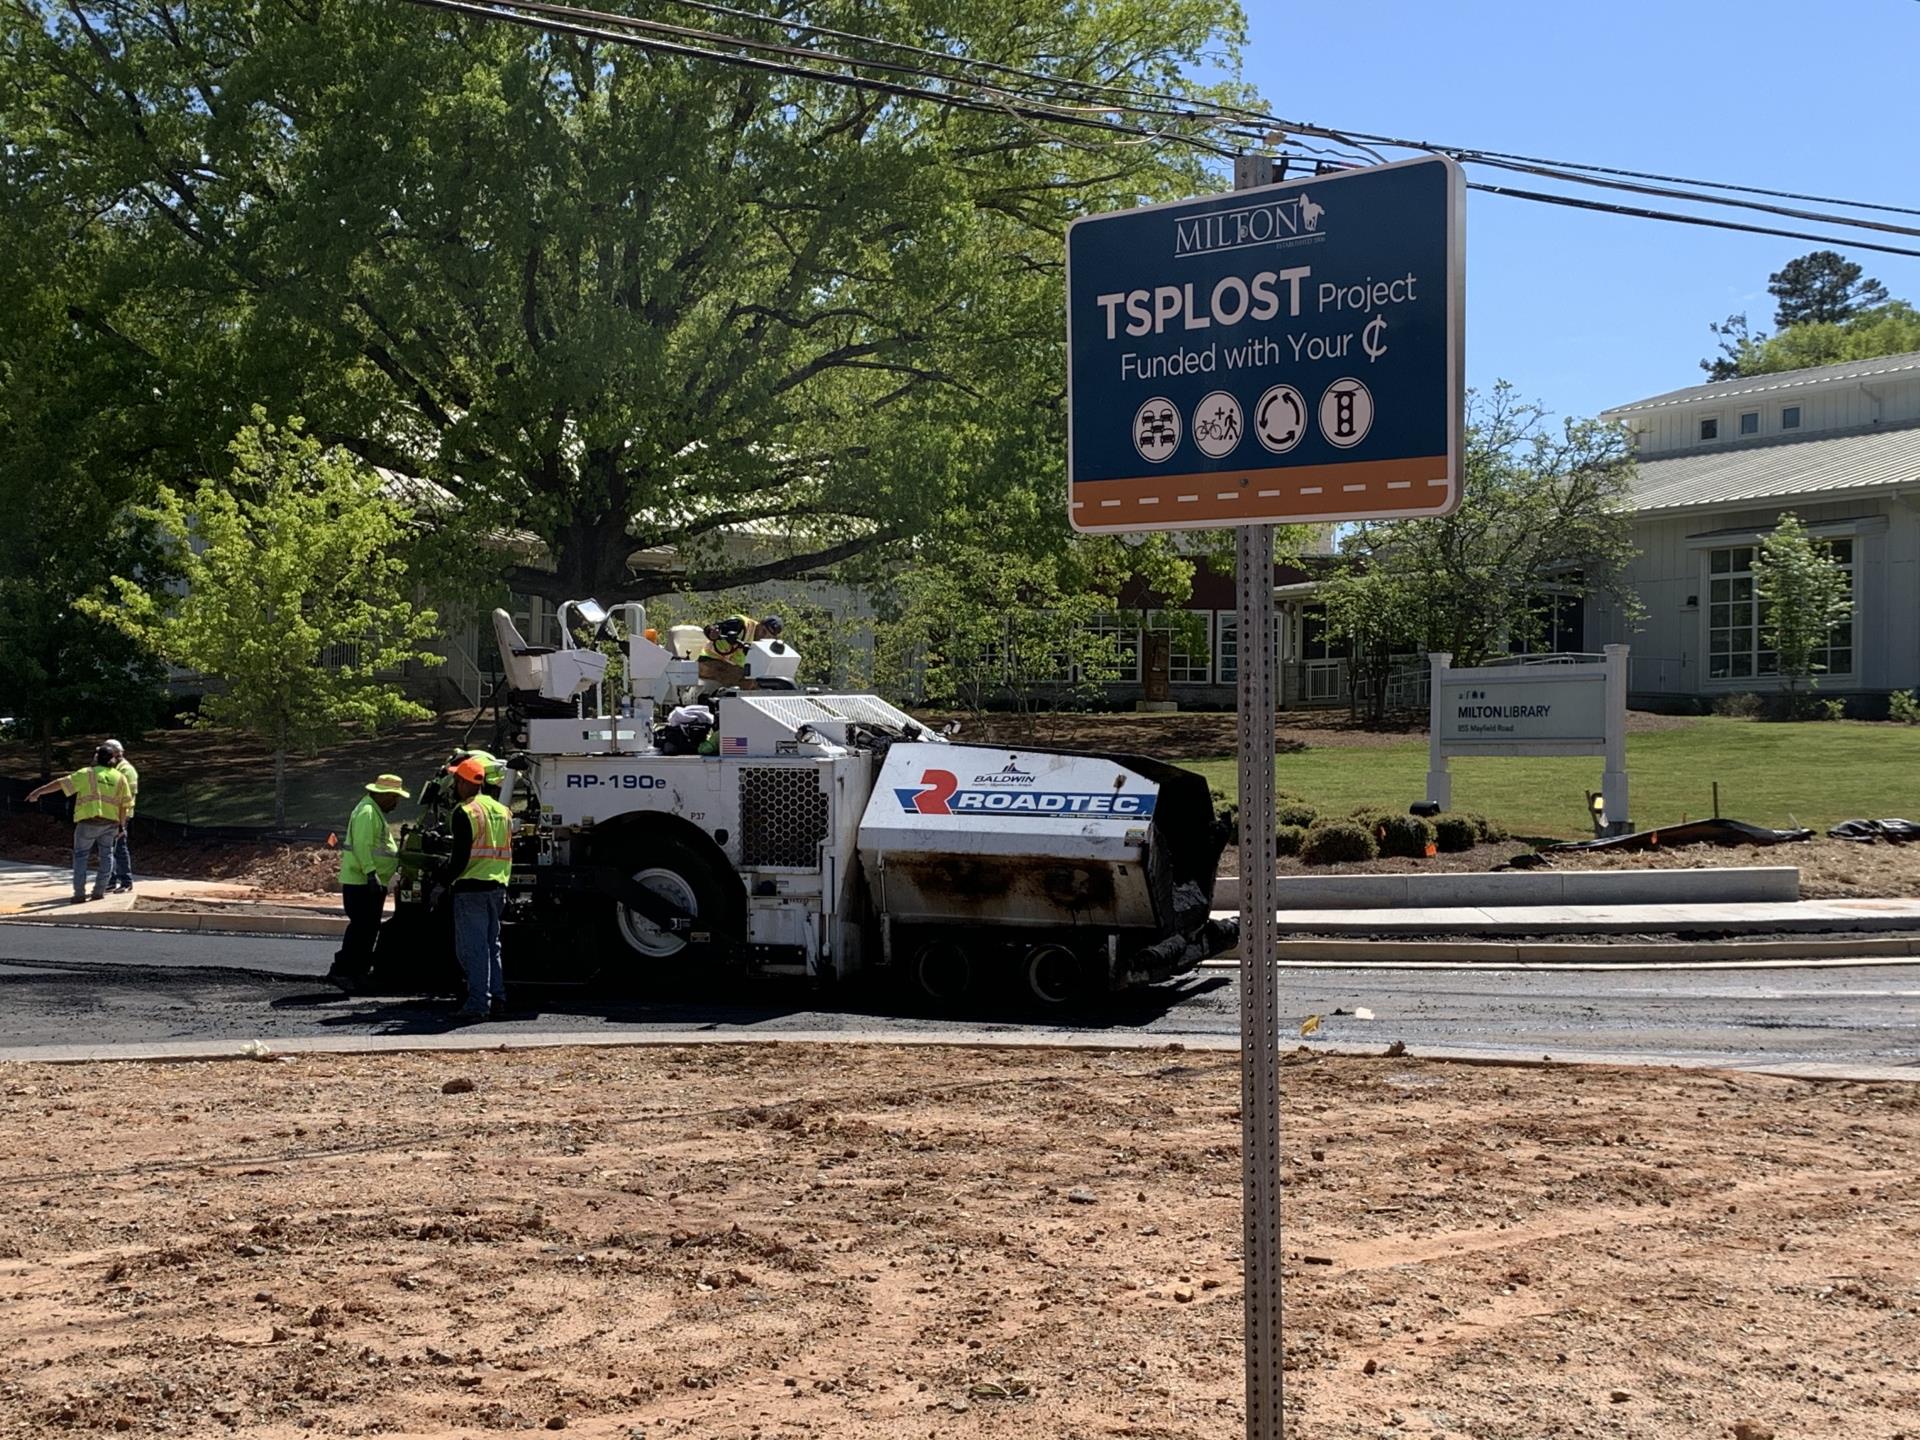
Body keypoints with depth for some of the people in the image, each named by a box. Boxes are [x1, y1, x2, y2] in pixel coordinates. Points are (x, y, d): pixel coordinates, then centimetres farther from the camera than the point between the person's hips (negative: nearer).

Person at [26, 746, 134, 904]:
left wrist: (39, 791, -10)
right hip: (111, 822, 3)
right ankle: (99, 891, 13)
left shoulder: (88, 774, -4)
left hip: (89, 821, -3)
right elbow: (125, 805, 5)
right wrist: (121, 826, 12)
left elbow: (62, 783, -10)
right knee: (106, 854, 18)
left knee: (81, 855, 9)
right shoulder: (120, 778, 6)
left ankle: (79, 892, 3)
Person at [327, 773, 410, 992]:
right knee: (361, 928, -11)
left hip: (372, 883, 11)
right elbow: (362, 846, -23)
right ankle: (341, 971, -9)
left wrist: (399, 855, 24)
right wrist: (371, 873, -27)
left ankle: (358, 972, 19)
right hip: (361, 883, -11)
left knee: (368, 929, 13)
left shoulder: (376, 812, 20)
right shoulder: (367, 812, -15)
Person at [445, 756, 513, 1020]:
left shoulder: (465, 812, -12)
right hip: (498, 887, 8)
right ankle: (497, 998, 17)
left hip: (471, 888, -8)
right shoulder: (502, 810, 13)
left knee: (472, 949, -4)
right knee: (491, 945, 16)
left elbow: (460, 858, -15)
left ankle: (477, 1004, -5)